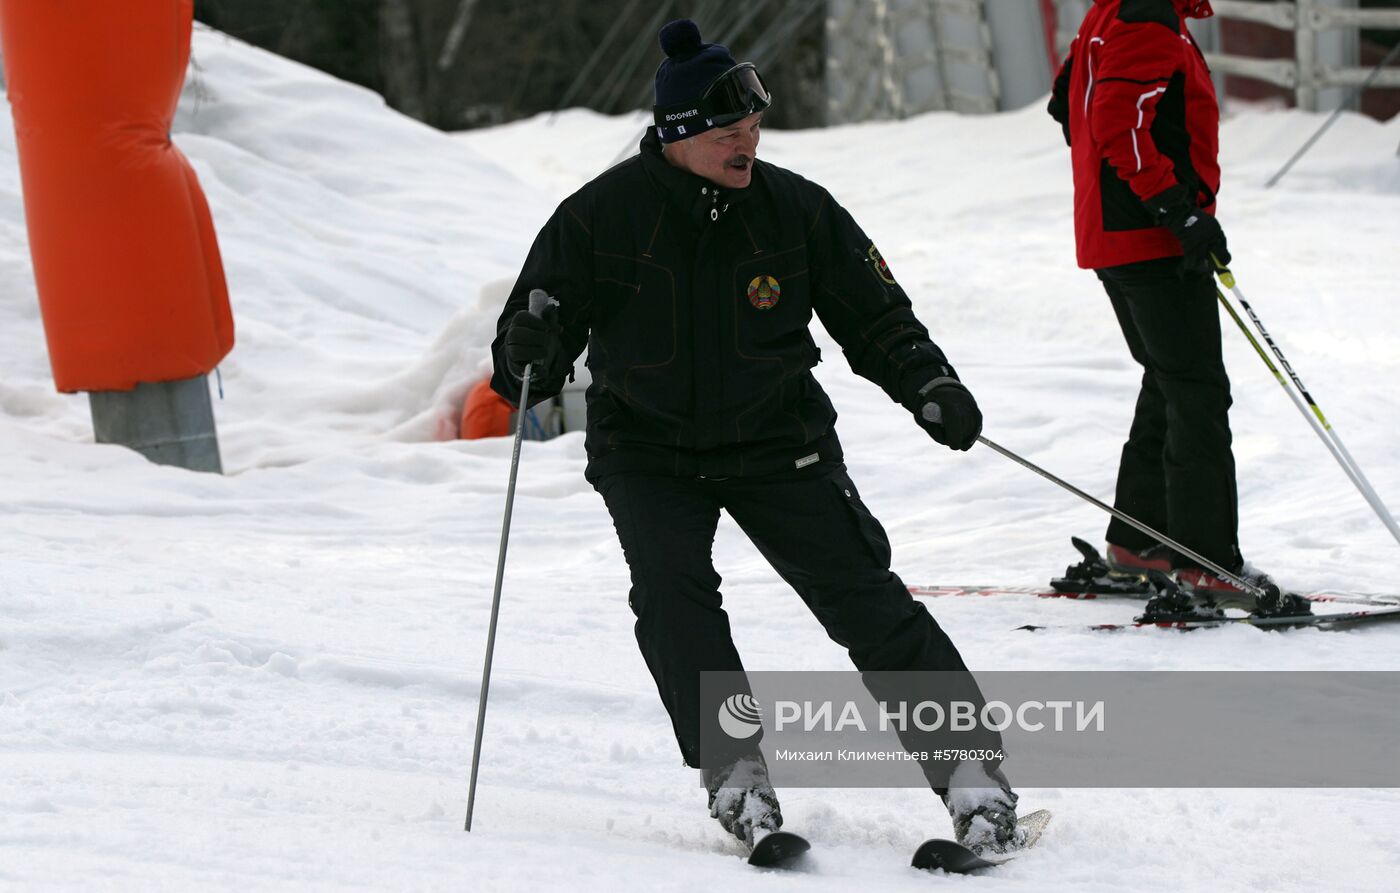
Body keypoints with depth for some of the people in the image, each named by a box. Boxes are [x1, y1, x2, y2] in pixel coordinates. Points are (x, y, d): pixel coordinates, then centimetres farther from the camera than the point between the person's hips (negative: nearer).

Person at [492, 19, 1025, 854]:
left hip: (777, 440, 0)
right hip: (647, 449, 0)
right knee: (674, 595, -23)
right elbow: (533, 356, -6)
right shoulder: (601, 217, -13)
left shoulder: (796, 209, -9)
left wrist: (928, 383, -16)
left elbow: (875, 315, 2)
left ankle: (968, 763, -5)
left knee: (862, 595, -8)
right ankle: (735, 772, -17)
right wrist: (531, 351, -30)